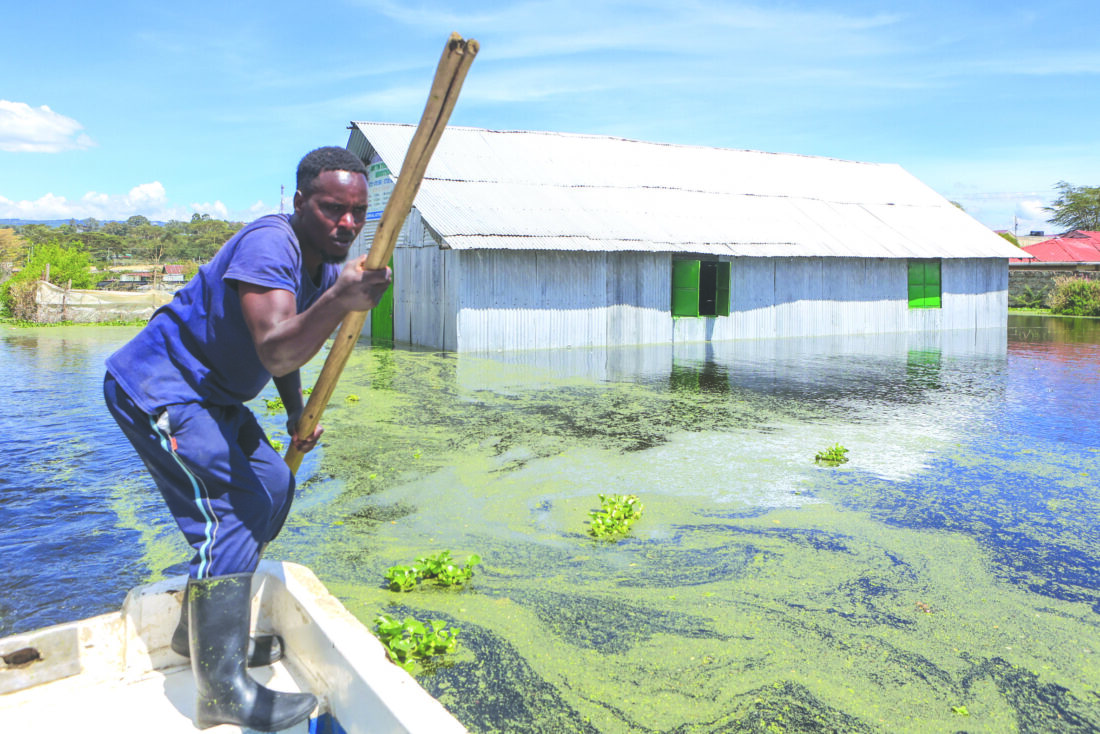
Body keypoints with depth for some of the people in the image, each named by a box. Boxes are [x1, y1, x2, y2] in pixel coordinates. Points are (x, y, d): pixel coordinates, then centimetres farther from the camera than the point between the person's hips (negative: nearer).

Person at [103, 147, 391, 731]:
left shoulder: (327, 266, 4)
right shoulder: (269, 244, -26)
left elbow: (288, 348, 17)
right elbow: (274, 351, -41)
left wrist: (297, 414, 6)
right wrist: (339, 301, -56)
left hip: (208, 395, 10)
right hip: (155, 387, -10)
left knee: (272, 485, 12)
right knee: (229, 509, -18)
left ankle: (202, 630, 25)